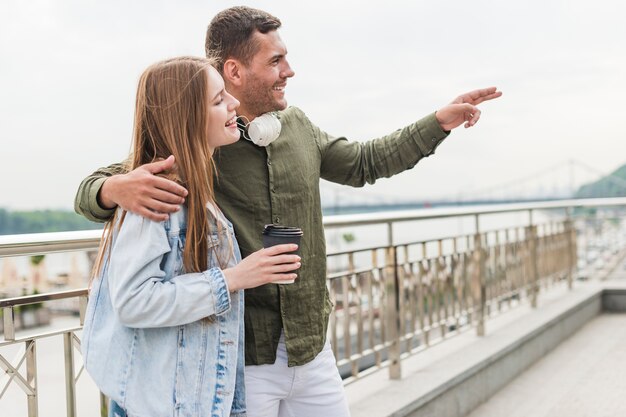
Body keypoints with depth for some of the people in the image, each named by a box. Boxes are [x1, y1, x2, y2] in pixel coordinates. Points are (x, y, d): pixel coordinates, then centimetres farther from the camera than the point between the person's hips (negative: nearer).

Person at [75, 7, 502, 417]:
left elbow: (364, 162, 20)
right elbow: (91, 190, -12)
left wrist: (442, 120, 17)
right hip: (239, 362, -5)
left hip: (313, 350, 6)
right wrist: (117, 188, -37)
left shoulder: (298, 127, 5)